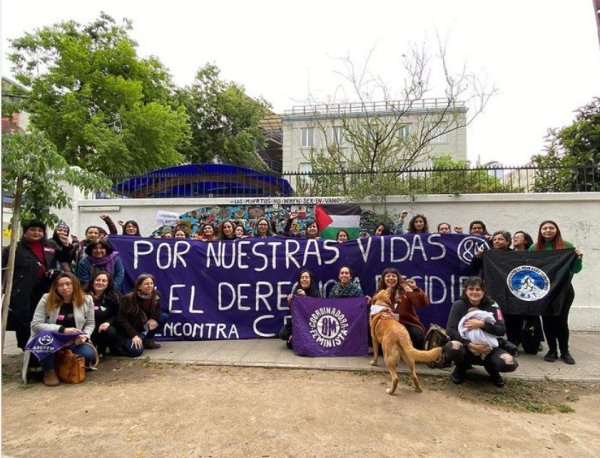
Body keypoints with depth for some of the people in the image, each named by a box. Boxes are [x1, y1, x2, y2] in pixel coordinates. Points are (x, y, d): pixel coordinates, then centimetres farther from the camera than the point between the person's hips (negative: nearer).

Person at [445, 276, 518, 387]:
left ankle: (492, 370, 11)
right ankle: (461, 368, 1)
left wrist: (482, 324, -26)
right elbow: (450, 330, -17)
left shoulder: (491, 305, -3)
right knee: (452, 347, -36)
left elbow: (502, 330, -12)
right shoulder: (459, 305, -8)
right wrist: (471, 345, -27)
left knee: (510, 363, -27)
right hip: (466, 347, -1)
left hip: (488, 348, 1)